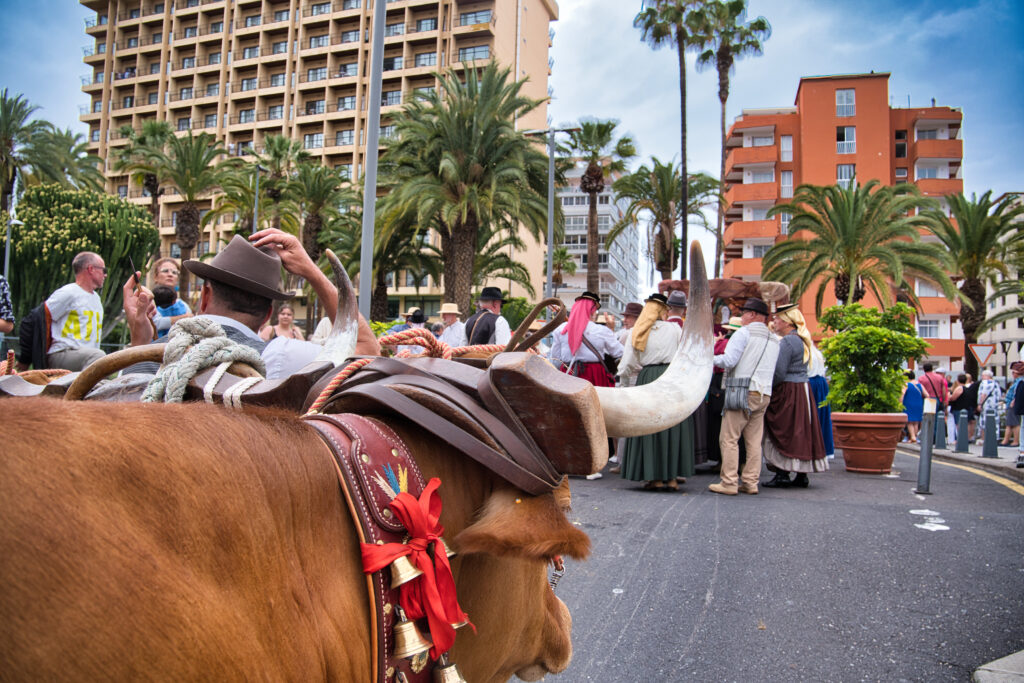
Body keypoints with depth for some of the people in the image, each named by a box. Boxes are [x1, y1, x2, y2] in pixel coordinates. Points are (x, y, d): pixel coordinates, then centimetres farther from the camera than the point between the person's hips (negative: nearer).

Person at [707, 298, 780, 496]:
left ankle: (729, 483, -3)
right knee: (754, 441, 9)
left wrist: (709, 359, 3)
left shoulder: (744, 333, -4)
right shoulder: (774, 339, 17)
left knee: (729, 439, -3)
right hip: (764, 393, 7)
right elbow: (773, 370, 19)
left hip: (742, 391, -7)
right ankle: (750, 483, 10)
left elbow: (728, 360, -13)